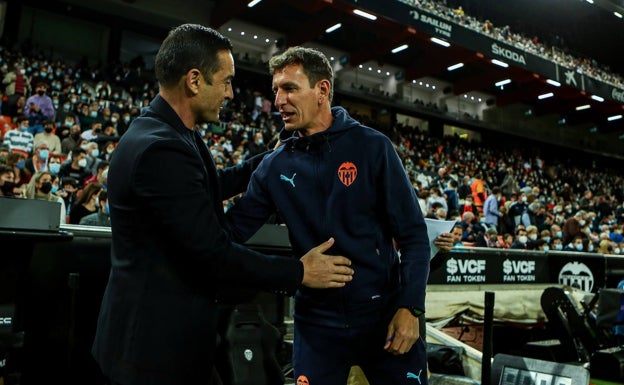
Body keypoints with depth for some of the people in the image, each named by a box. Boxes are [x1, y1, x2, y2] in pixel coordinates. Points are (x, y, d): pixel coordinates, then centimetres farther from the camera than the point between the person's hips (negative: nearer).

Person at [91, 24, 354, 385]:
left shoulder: (162, 132, 4)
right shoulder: (161, 149, -27)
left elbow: (208, 188, 19)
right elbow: (214, 254, -25)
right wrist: (300, 272, -14)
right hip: (159, 340, -9)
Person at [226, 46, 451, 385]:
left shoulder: (371, 147, -7)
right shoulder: (275, 166, 1)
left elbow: (413, 234, -7)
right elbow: (231, 229, -2)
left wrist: (411, 307, -14)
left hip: (384, 312, -1)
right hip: (316, 321, 2)